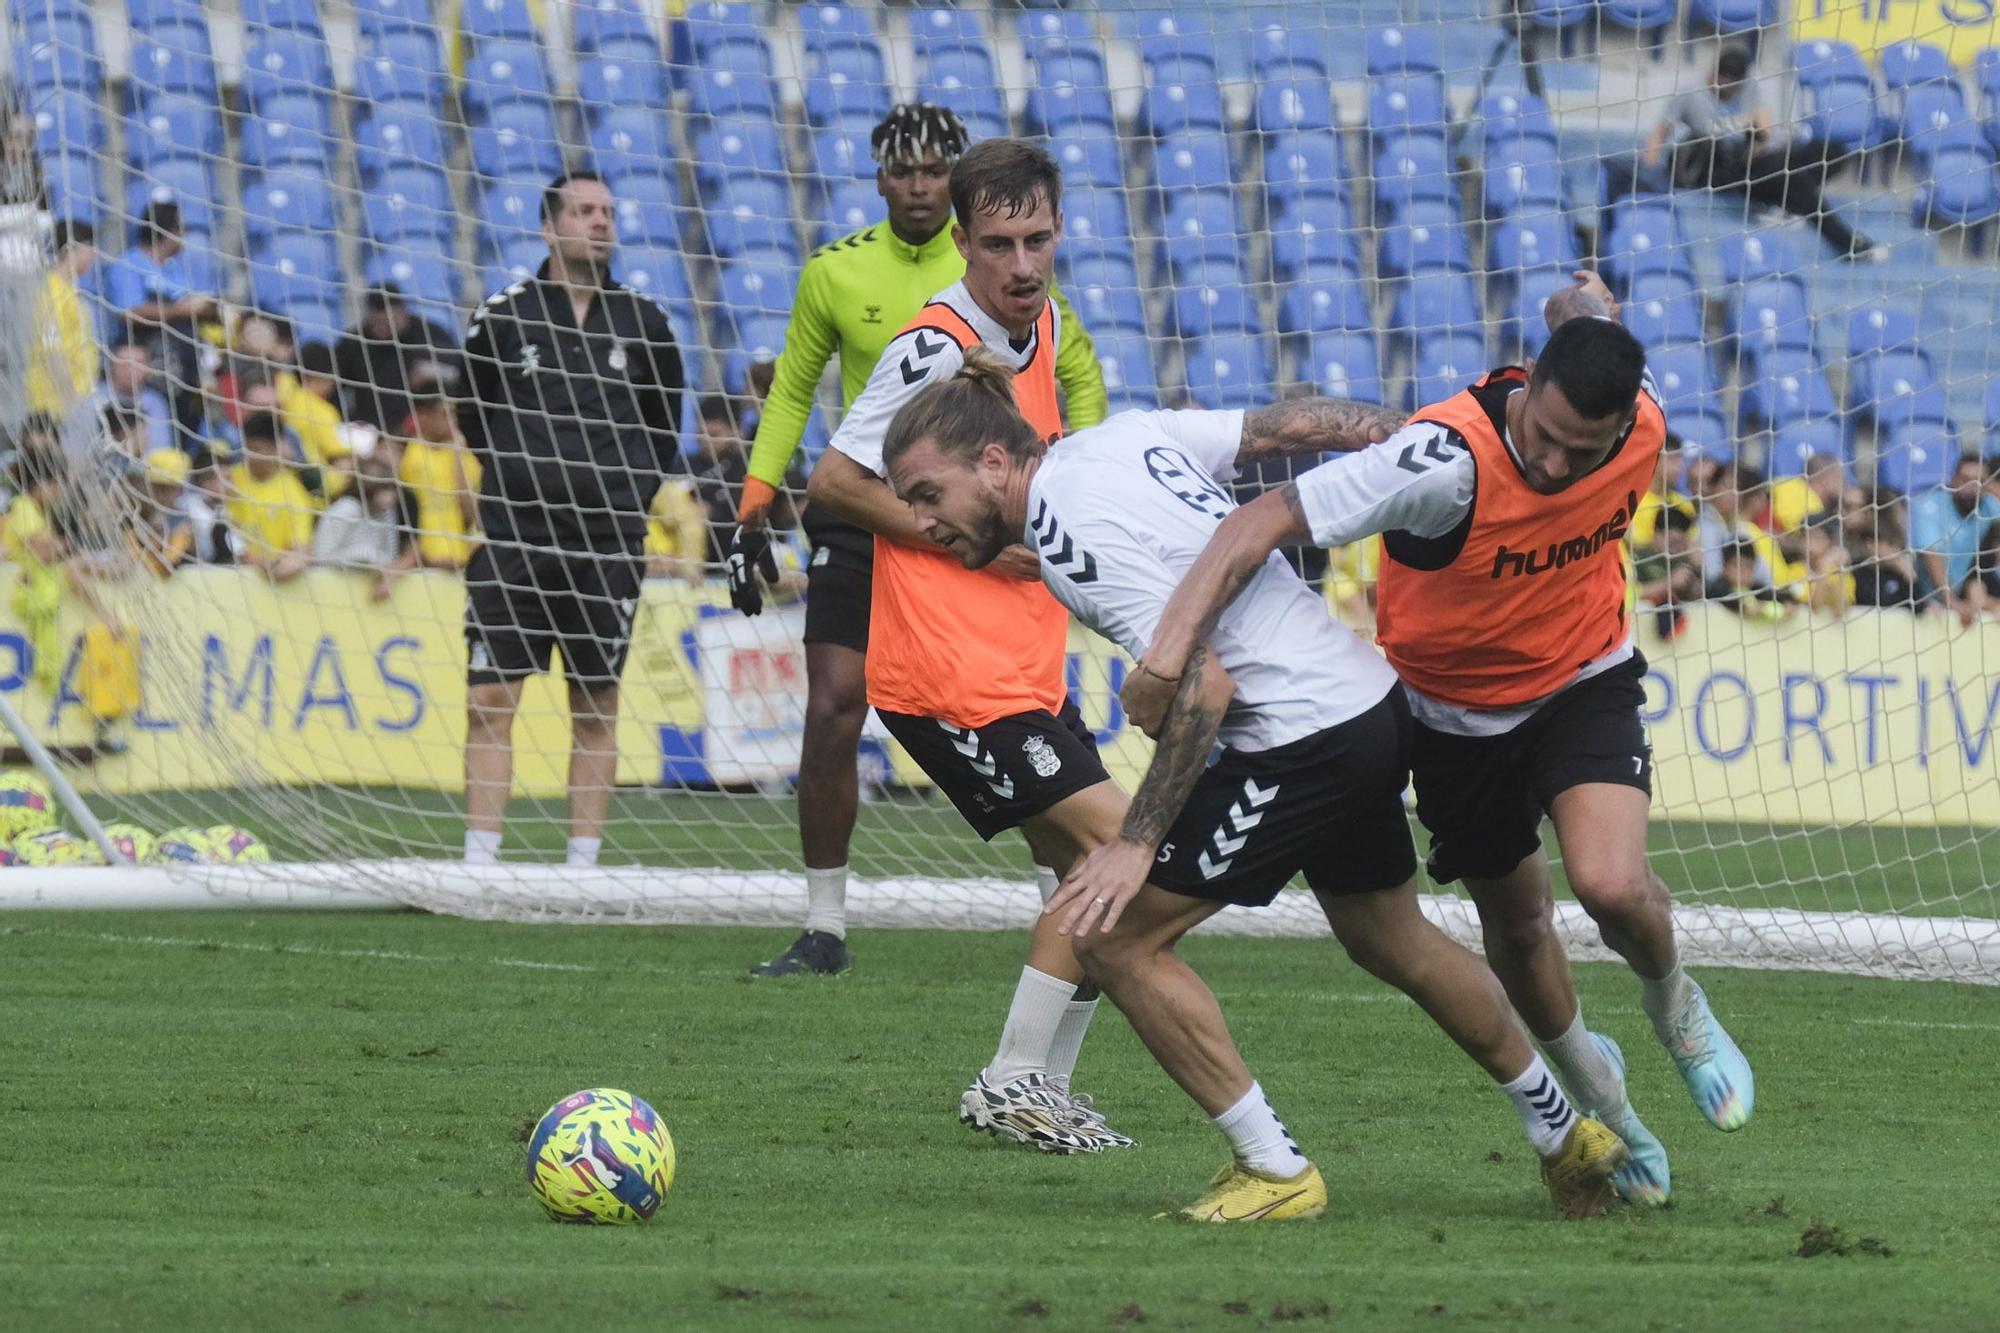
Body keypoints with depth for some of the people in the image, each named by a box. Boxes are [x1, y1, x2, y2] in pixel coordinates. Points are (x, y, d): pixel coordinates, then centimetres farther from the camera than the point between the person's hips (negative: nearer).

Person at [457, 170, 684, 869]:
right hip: (513, 541, -1)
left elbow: (664, 428, 17)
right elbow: (472, 412, 15)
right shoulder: (502, 315, 2)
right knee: (489, 700, -6)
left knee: (595, 708, 4)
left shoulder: (643, 323, 5)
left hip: (607, 548, 1)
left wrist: (631, 491, 8)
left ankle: (583, 864, 9)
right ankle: (480, 860, -3)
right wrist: (518, 474, 9)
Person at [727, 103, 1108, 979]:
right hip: (860, 517, 1)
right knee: (832, 714, -6)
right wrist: (754, 510, 6)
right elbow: (790, 392, 13)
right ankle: (823, 930, 3)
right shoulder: (836, 272, 1)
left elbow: (1081, 375, 8)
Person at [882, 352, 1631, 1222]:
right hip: (1372, 700, 10)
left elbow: (1202, 684, -26)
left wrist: (1137, 843, -25)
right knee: (1392, 944, 29)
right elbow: (1299, 423, 7)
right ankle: (1564, 1134, 44)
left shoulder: (1073, 535, -20)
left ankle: (1274, 1172, 2)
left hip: (1301, 741, -10)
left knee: (1114, 936, -4)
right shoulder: (1123, 435, 4)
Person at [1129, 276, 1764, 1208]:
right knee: (1516, 929, 12)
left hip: (1585, 681, 1)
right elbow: (1267, 519, -42)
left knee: (1611, 886, -22)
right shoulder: (1447, 461, -38)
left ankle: (1676, 1008, 13)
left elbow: (1582, 306, 1)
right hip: (1457, 711, -1)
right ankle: (1593, 1090, 43)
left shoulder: (1642, 425, -23)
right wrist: (1173, 641, -52)